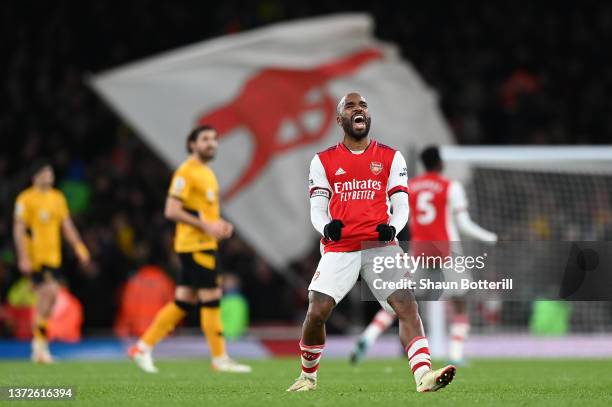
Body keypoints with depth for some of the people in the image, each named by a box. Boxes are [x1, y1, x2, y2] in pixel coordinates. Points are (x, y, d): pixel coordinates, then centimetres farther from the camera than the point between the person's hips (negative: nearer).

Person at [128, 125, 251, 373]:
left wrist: (219, 224, 10)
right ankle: (220, 359, -1)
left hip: (205, 245, 10)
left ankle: (143, 348, 11)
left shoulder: (207, 173, 19)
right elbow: (172, 211, -18)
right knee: (212, 299, -6)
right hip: (195, 245, -10)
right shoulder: (186, 172, -11)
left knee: (183, 302, 8)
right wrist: (207, 226, -20)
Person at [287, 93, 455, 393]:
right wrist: (325, 227, -17)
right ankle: (308, 376, 16)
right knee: (316, 312, -8)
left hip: (380, 246, 0)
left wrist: (392, 227, -16)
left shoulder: (391, 158, 9)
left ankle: (423, 376, -27)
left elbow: (401, 205, 6)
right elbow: (317, 209, 7)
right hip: (339, 248, 0)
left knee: (407, 306, -18)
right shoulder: (323, 161, 9)